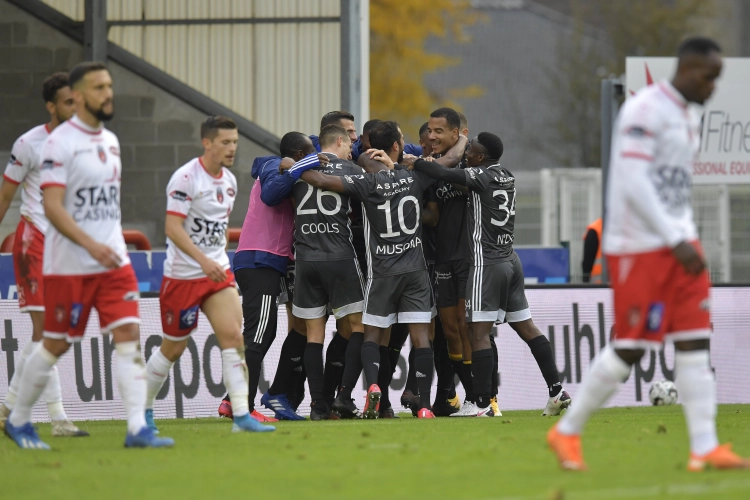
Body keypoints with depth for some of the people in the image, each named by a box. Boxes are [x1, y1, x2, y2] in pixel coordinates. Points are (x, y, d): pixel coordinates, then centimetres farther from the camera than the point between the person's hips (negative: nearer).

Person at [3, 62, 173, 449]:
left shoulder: (110, 141, 12)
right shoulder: (60, 143, -12)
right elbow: (52, 207, -19)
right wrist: (91, 245, -27)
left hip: (113, 260, 6)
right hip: (68, 266, -6)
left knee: (129, 336, -8)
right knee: (56, 345, 3)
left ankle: (137, 428, -13)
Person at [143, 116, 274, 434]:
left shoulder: (230, 181, 9)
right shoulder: (186, 178, -15)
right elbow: (172, 228, -22)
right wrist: (203, 260, -32)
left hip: (218, 271, 6)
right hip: (183, 274, -6)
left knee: (233, 337, -11)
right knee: (173, 348, 5)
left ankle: (241, 416, -14)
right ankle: (144, 408, 26)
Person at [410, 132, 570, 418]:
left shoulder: (482, 176, -10)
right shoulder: (507, 177, 13)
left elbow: (443, 175, -17)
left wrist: (414, 162, -2)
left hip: (487, 263, -8)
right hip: (510, 259, 8)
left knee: (478, 332, -7)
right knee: (525, 327, 12)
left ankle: (483, 404, -11)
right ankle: (556, 391, 9)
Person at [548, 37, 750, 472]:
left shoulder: (687, 120, 17)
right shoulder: (646, 110, -13)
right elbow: (633, 184, -20)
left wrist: (687, 239, 14)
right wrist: (675, 242, -21)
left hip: (678, 244, 9)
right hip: (639, 245, -9)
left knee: (695, 342, 0)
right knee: (630, 347, -6)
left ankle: (705, 448, -3)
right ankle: (567, 432, 10)